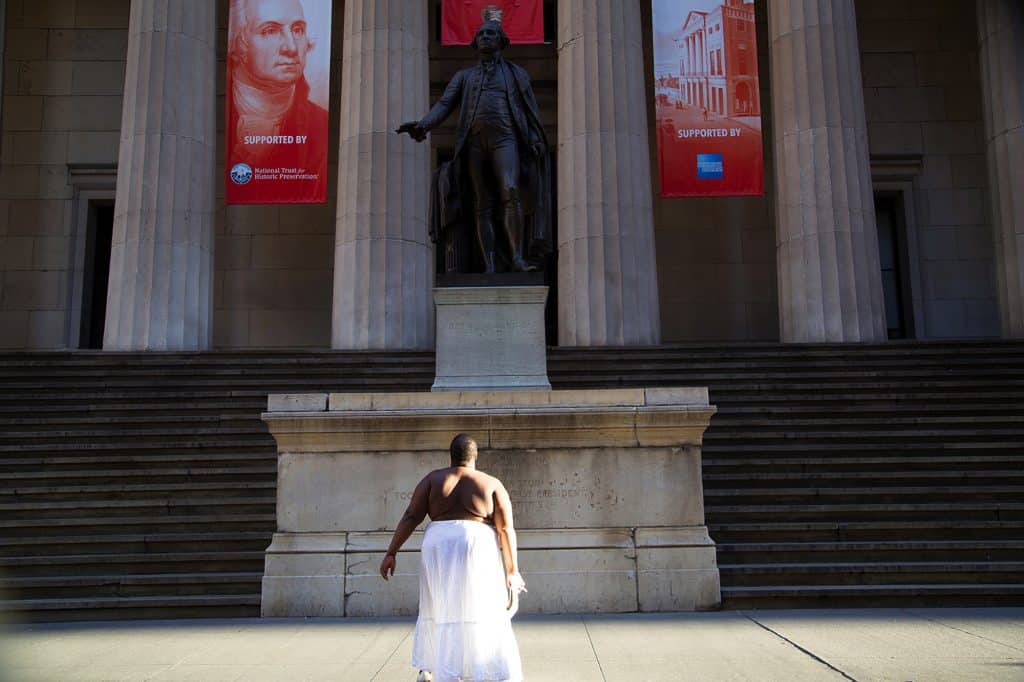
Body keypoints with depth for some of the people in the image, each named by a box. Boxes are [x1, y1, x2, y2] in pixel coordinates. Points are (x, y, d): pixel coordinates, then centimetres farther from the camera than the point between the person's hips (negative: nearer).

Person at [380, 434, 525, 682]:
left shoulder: (433, 478, 8)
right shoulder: (492, 484, 4)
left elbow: (410, 517, 0)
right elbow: (506, 529, -3)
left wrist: (391, 553, 2)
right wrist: (512, 571, -1)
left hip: (440, 551, 2)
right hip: (477, 553, -2)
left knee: (440, 610, 19)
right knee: (483, 616, 3)